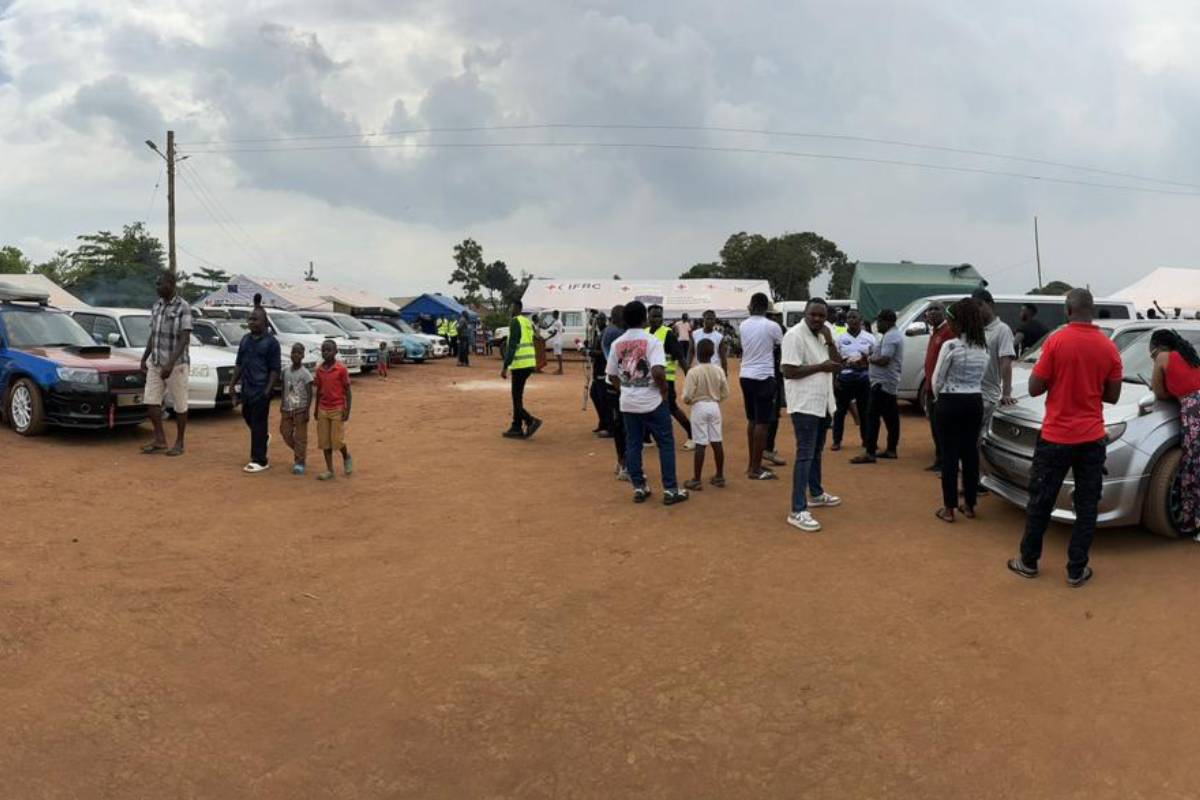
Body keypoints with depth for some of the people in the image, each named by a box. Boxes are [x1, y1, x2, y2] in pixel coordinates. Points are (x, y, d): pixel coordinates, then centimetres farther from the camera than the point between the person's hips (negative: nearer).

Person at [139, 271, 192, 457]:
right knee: (151, 401, 4)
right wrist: (144, 358, 15)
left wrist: (170, 363, -25)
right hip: (155, 363, 7)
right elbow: (153, 335, 17)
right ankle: (160, 441, 14)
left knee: (179, 405, 3)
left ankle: (179, 443, 14)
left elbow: (185, 338, -18)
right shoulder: (156, 306, 9)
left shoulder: (183, 307, -13)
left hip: (176, 364, -7)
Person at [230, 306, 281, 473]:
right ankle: (264, 437, 45)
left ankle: (259, 461, 4)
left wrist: (268, 391, -16)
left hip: (261, 390, -7)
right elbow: (239, 364, 17)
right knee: (247, 416, 18)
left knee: (258, 423, -3)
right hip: (246, 388, 7)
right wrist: (233, 383, 11)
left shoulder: (271, 342, -8)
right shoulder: (245, 339, 11)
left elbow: (275, 370, -10)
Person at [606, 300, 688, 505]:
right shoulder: (652, 341, -12)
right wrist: (664, 392, -9)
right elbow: (658, 372, -24)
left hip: (627, 402, 4)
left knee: (632, 445, 12)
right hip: (652, 401, -4)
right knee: (666, 444, 5)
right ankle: (670, 490, 6)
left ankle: (639, 488, 17)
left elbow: (612, 376, 7)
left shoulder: (617, 344, 3)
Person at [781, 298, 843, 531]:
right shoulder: (795, 335, -16)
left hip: (822, 402, 9)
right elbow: (788, 371, -23)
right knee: (805, 455, -10)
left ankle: (816, 494, 40)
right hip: (804, 404, -9)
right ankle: (798, 511, -9)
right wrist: (821, 366, -19)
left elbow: (838, 364, 5)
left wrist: (829, 341, -9)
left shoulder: (824, 334, 8)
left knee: (817, 451, 22)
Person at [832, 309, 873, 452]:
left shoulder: (869, 338, 6)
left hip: (863, 376, 1)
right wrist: (834, 379, -4)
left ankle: (866, 440, 20)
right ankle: (837, 441, 8)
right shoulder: (840, 338, 3)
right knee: (841, 410, 2)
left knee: (864, 410, 9)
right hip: (844, 376, -1)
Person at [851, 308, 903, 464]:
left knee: (873, 416, -12)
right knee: (891, 417, 13)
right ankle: (891, 450, 18)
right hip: (890, 383, 11)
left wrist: (870, 359, -8)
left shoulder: (890, 337, -16)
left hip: (882, 383, -11)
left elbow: (884, 360, -24)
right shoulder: (895, 335, 18)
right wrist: (872, 357, 8)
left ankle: (870, 452, -15)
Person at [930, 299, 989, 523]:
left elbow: (937, 380, -9)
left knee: (950, 453, 1)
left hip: (951, 402, -6)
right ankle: (969, 505, 20)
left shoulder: (950, 345, -15)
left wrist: (938, 398, 9)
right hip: (975, 402, 6)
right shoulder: (983, 347, 5)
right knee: (970, 451, 12)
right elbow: (980, 378, 8)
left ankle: (949, 508, 5)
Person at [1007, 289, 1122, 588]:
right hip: (1092, 438, 3)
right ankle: (1076, 570, 14)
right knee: (1086, 506, 10)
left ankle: (1029, 562, 21)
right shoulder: (1109, 347, -1)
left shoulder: (1056, 341, -12)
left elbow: (1034, 388, -8)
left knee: (1040, 502, 10)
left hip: (1056, 437, -2)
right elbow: (1112, 395, 6)